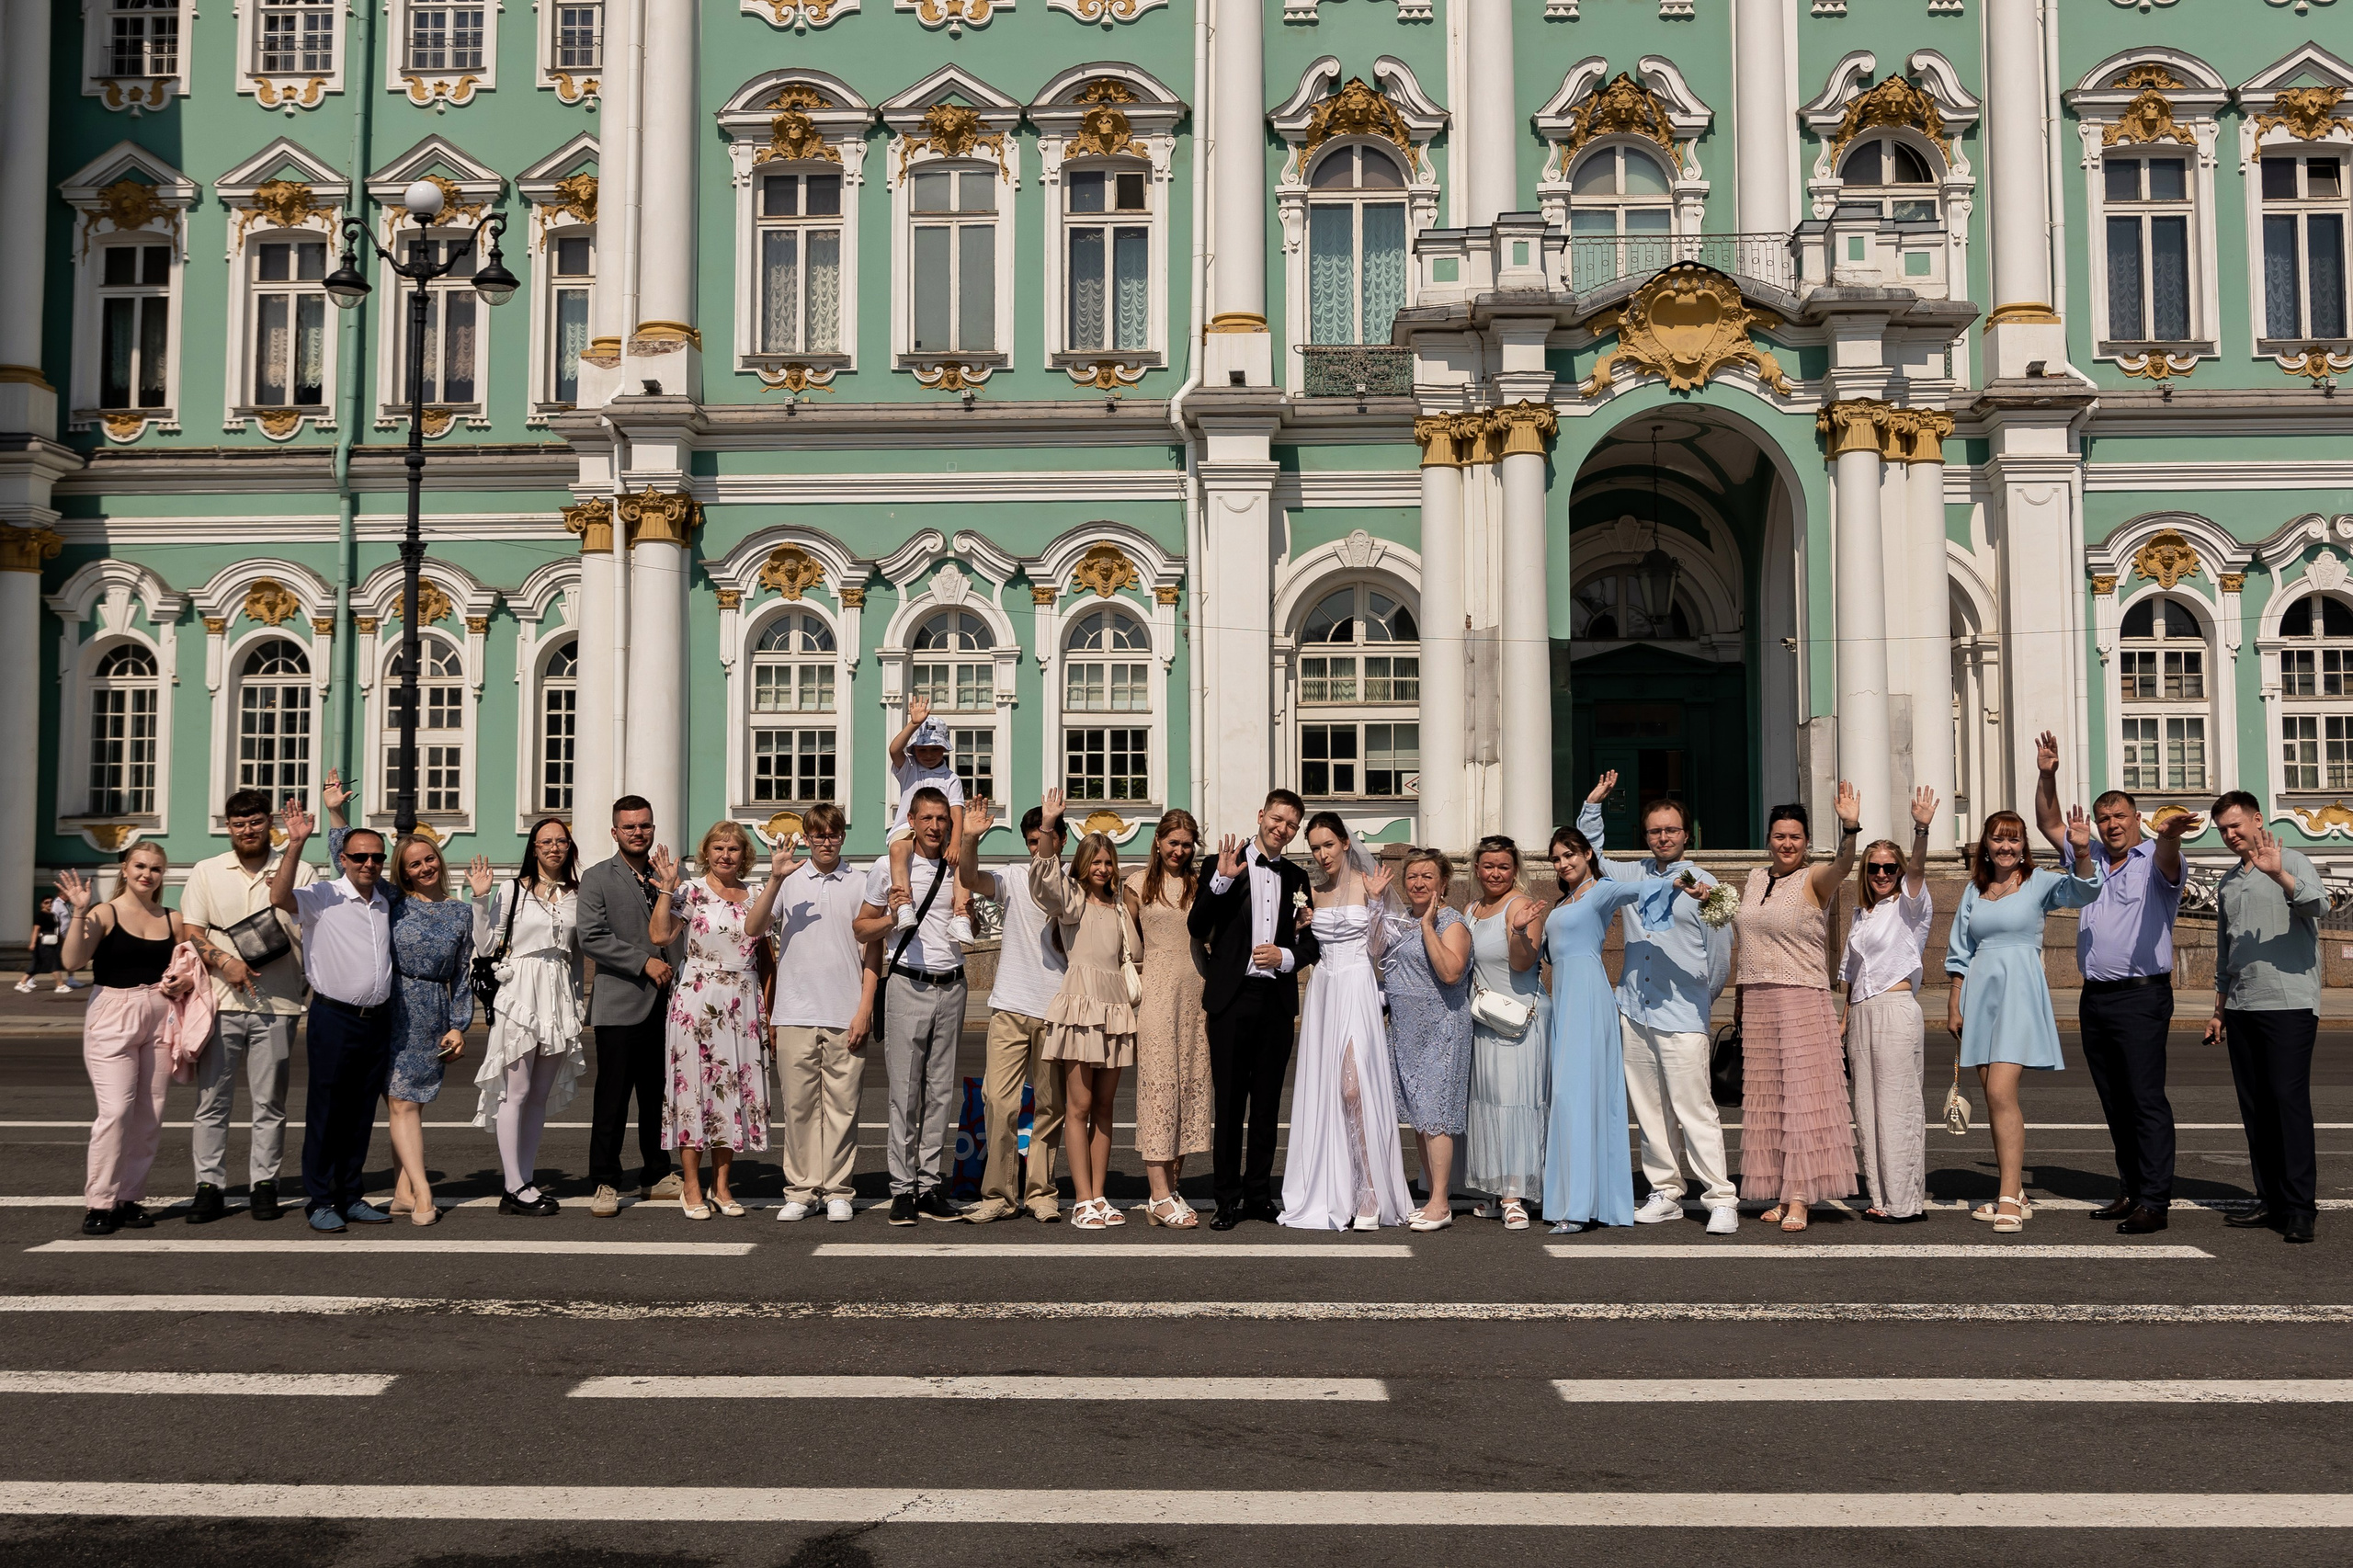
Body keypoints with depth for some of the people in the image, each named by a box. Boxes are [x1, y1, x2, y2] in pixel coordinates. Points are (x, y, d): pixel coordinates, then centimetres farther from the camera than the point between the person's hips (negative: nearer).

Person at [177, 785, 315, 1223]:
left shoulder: (297, 872, 7)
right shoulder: (206, 872, 10)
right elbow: (190, 932, 5)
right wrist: (224, 961, -11)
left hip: (277, 1004, -1)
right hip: (221, 1001, 1)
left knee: (269, 1103, 3)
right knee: (212, 1101, 1)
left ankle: (263, 1186, 11)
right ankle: (210, 1187, 9)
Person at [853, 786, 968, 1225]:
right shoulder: (888, 867, 5)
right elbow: (862, 928, 9)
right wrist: (891, 917, -10)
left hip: (950, 986, 3)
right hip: (907, 985, -3)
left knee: (941, 1090, 4)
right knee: (905, 1091, -4)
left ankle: (929, 1184, 10)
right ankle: (902, 1188, 2)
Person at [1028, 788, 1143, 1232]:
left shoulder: (1119, 907, 19)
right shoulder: (1071, 898, 2)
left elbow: (1134, 952, 25)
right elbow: (1043, 879, -18)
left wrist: (1132, 915, 13)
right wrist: (1048, 823, -24)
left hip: (1115, 1006, 6)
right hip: (1081, 1002, -6)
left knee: (1104, 1106, 7)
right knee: (1078, 1105, -5)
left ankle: (1098, 1196, 11)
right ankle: (1082, 1201, -4)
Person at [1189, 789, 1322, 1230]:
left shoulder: (1297, 878, 13)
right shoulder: (1224, 865, 1)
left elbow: (1310, 942, 15)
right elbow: (1197, 927, -8)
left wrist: (1285, 956, -6)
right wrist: (1222, 880, -20)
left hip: (1277, 1000, 4)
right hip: (1233, 999, -3)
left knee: (1267, 1103, 10)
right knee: (1229, 1103, -1)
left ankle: (1258, 1194, 20)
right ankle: (1227, 1199, 7)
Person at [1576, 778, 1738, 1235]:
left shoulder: (1702, 884, -1)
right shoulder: (1631, 876, 12)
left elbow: (1720, 954, 3)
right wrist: (1593, 802, 21)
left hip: (1682, 1020, -5)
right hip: (1633, 1013, 5)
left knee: (1696, 1112, -8)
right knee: (1649, 1112, 8)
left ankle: (1721, 1200, -4)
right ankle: (1666, 1194, 17)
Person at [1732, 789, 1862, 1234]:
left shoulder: (1813, 880, -4)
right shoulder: (1755, 880, 13)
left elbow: (1843, 866, -27)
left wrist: (1850, 828, -45)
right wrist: (1740, 994, 18)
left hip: (1803, 1000, -6)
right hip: (1756, 1002, 6)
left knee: (1802, 1094, -7)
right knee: (1765, 1098, 6)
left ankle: (1799, 1200, -7)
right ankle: (1780, 1194, 13)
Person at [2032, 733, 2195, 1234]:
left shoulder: (2153, 861, -3)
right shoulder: (2091, 860, 17)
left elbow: (2167, 859, -26)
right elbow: (2049, 823, 22)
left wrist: (2169, 833, -49)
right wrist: (2047, 776, 7)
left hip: (2141, 996, -7)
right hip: (2095, 999, 7)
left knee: (2146, 1099, -8)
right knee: (2114, 1102, 10)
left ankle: (2154, 1202, -8)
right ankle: (2131, 1190, 18)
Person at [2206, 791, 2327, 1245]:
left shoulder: (2291, 863, 0)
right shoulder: (2228, 883, 19)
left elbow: (2318, 905, -22)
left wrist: (2278, 875, -36)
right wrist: (2219, 1009, 24)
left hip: (2289, 1003, -7)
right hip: (2242, 1009, 7)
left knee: (2289, 1098, -11)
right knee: (2255, 1106, 6)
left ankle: (2299, 1207, -9)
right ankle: (2271, 1200, 12)